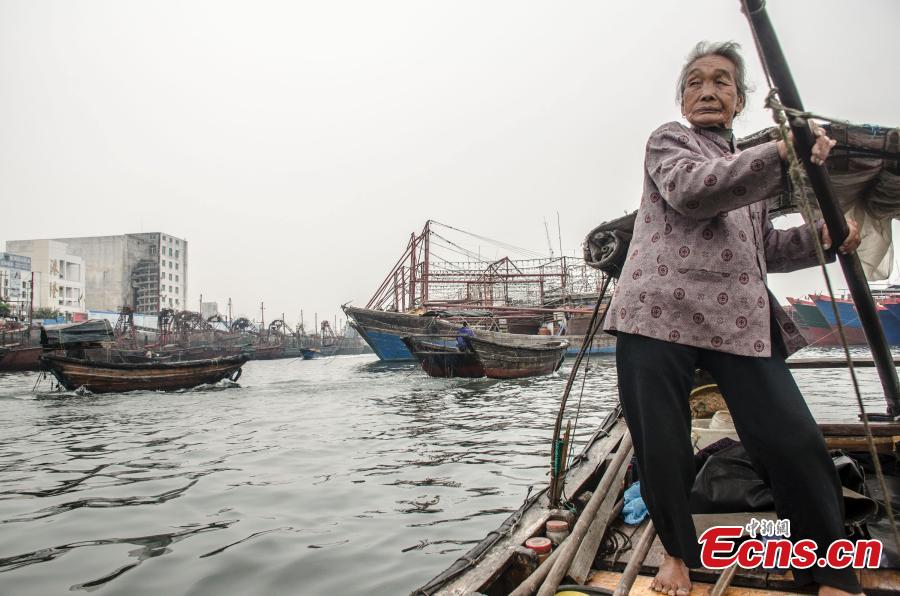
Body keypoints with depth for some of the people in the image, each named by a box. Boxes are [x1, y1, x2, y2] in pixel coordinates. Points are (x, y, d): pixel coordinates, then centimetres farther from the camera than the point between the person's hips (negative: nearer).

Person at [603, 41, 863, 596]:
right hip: (662, 311, -4)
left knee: (795, 441, -4)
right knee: (662, 446, 0)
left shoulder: (751, 166, 29)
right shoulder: (669, 139, 10)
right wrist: (781, 153, -19)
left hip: (741, 318, 5)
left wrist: (821, 238, 13)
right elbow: (690, 188, -13)